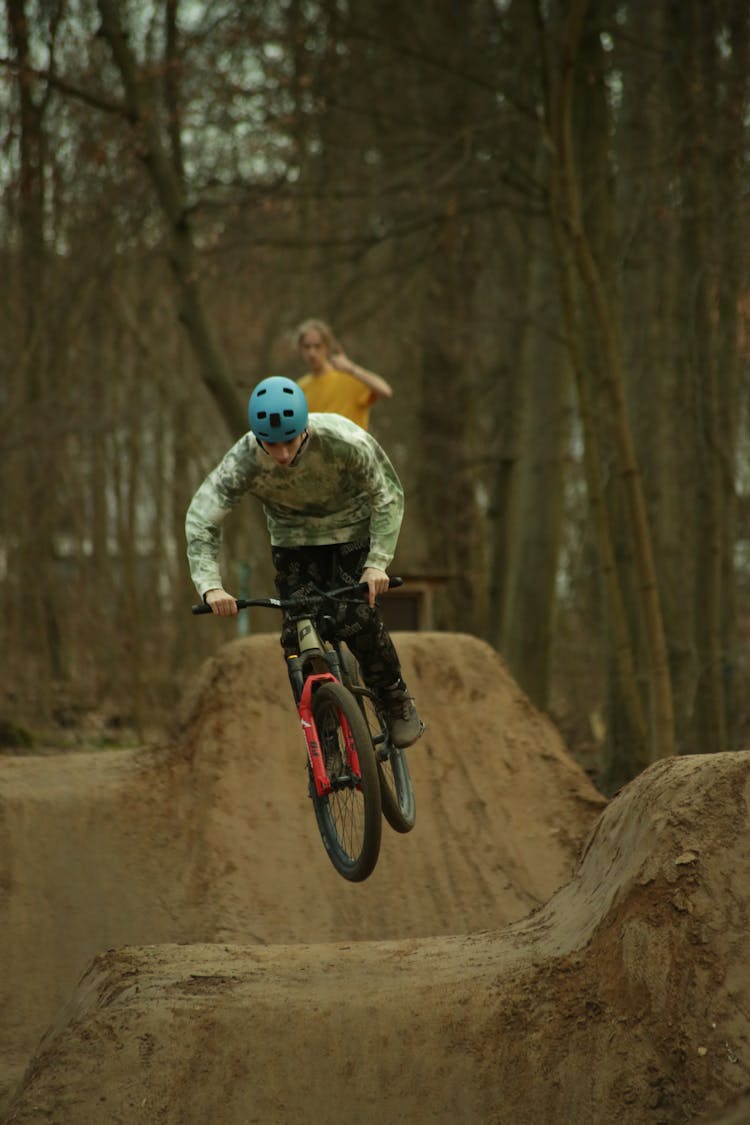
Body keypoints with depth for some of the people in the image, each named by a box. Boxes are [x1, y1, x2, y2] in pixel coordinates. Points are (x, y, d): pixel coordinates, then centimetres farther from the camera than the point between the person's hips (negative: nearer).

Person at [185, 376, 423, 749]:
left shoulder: (344, 441, -33)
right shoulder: (243, 462, -30)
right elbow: (201, 519, -23)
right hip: (293, 540, 2)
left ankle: (398, 704, 4)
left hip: (352, 531, -2)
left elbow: (388, 495, -20)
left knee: (357, 618, -21)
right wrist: (211, 586, -37)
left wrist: (378, 562, -30)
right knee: (297, 635, -11)